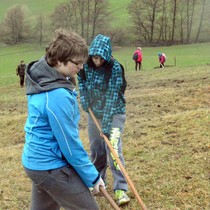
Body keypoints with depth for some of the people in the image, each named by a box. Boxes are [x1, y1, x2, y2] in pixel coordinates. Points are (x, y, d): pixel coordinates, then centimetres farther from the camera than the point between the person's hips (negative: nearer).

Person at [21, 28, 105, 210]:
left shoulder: (41, 75, 0)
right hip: (52, 167, -9)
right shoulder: (57, 95, -29)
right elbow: (69, 143, -22)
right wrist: (92, 176, -12)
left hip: (36, 161, 10)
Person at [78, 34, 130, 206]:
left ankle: (121, 189, -7)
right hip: (94, 112, 5)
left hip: (114, 113, -5)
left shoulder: (115, 68, -24)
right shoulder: (86, 64, -10)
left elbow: (112, 96, -28)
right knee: (96, 149, 13)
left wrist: (106, 123, -31)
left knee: (114, 149, -14)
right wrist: (83, 96, -2)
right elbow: (80, 78, 13)